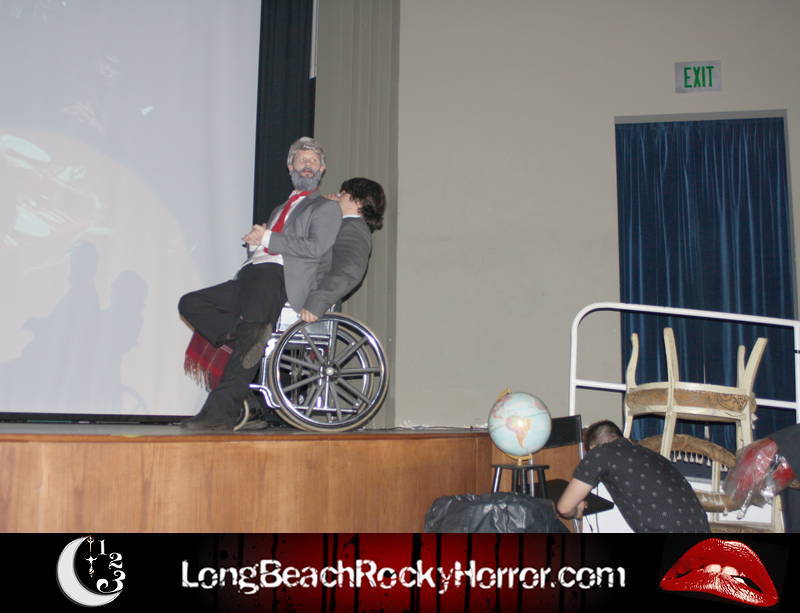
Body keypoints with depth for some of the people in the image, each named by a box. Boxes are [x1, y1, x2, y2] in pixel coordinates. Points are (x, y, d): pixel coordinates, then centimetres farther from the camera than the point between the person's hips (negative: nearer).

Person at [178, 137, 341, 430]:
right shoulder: (279, 210, 35)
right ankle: (242, 334, -21)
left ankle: (221, 412, -27)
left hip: (282, 277, -7)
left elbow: (315, 248, -5)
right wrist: (254, 240, 6)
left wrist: (267, 238, -2)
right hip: (251, 275, 8)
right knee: (190, 304, -9)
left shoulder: (327, 208, 12)